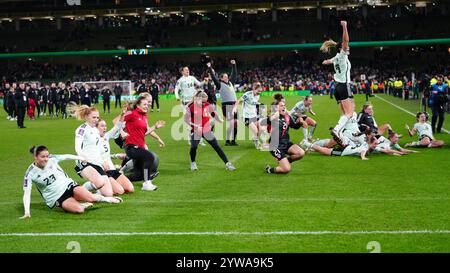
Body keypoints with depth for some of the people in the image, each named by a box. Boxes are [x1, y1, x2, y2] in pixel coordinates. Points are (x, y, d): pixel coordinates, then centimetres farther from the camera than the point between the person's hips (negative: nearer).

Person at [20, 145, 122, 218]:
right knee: (79, 209, -30)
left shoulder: (52, 159, -7)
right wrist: (27, 212, -24)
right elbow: (27, 193, -14)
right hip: (57, 198, -2)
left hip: (68, 185, 2)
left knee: (90, 198, -24)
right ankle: (85, 205, 3)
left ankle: (107, 199, 6)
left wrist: (79, 158, 27)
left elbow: (66, 156, 12)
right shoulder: (30, 173, -12)